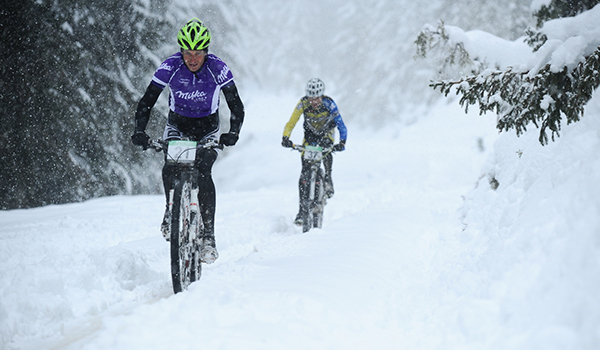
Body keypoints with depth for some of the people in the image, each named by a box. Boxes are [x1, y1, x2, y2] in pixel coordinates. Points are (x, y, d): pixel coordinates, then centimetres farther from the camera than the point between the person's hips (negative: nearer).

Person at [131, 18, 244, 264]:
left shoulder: (217, 68, -21)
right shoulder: (170, 66, -19)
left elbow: (236, 106, -17)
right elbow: (147, 101, -15)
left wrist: (233, 133, -35)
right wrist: (139, 131, -31)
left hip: (208, 128, -1)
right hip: (177, 125, 1)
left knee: (202, 173, -24)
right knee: (170, 169, -26)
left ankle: (208, 236, -19)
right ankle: (172, 211, 4)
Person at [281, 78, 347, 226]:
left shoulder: (329, 104, -27)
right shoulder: (303, 104, -23)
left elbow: (341, 126, -29)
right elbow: (291, 123, -20)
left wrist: (342, 143, -45)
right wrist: (285, 138, -38)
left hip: (326, 134, -1)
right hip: (309, 135, 1)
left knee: (326, 153, -35)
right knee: (305, 173, -11)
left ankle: (328, 180, -8)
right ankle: (303, 209, -6)